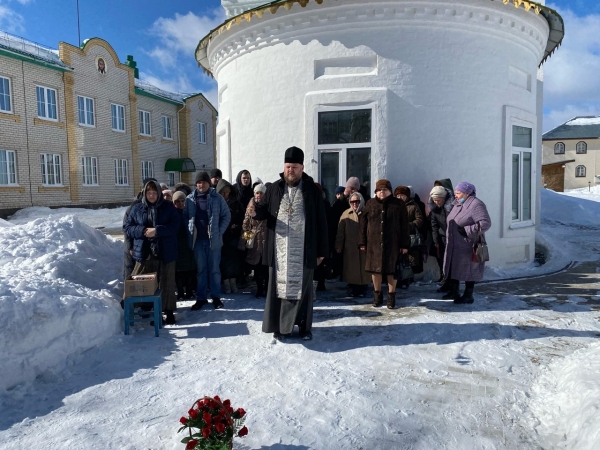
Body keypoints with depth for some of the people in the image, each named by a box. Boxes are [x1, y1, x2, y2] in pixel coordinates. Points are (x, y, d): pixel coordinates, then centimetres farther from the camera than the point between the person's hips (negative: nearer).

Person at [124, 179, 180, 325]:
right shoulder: (137, 208, 7)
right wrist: (143, 231, -13)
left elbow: (175, 226, -8)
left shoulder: (168, 207, 1)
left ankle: (169, 311, 18)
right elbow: (127, 227, 5)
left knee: (166, 283, 7)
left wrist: (157, 231, -20)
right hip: (144, 253, 2)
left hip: (165, 253, -1)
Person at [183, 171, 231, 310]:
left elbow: (226, 216, 2)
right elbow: (185, 217, 9)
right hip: (197, 240, 2)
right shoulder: (189, 199, 3)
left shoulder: (218, 198, -2)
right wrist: (190, 233, -2)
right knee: (200, 269, 9)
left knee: (214, 269, 7)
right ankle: (201, 298, 18)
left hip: (213, 239, -1)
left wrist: (219, 232, -5)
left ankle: (216, 297, 18)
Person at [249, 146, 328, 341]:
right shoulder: (274, 188, 6)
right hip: (279, 249, 2)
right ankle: (280, 326, 20)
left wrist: (321, 250, -3)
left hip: (304, 250, -2)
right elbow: (264, 210, 12)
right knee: (279, 286, 8)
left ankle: (304, 326, 21)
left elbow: (321, 222, 0)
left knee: (302, 288, 8)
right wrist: (255, 212, -15)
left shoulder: (312, 190, 0)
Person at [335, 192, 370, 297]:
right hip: (350, 247, 1)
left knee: (363, 268, 5)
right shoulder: (346, 214, 5)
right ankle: (353, 289, 16)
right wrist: (338, 246, 2)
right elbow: (340, 231, 5)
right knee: (351, 269, 5)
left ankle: (362, 289, 16)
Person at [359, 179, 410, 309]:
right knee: (375, 268, 7)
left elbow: (404, 226, 1)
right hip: (374, 243, 2)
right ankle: (377, 295, 23)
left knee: (392, 270, 4)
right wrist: (362, 242, 2)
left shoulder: (398, 204, 2)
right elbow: (363, 224, 6)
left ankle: (391, 296, 19)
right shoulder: (370, 204, 6)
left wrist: (405, 244, -3)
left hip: (392, 244, -2)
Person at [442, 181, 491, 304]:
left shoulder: (476, 205, -15)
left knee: (468, 270, 3)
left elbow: (485, 223, -22)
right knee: (453, 268, 15)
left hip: (468, 247, -8)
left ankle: (468, 296, 15)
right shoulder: (457, 204, 11)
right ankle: (454, 291, 28)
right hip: (454, 246, 8)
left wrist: (467, 230, -24)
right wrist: (449, 239, 11)